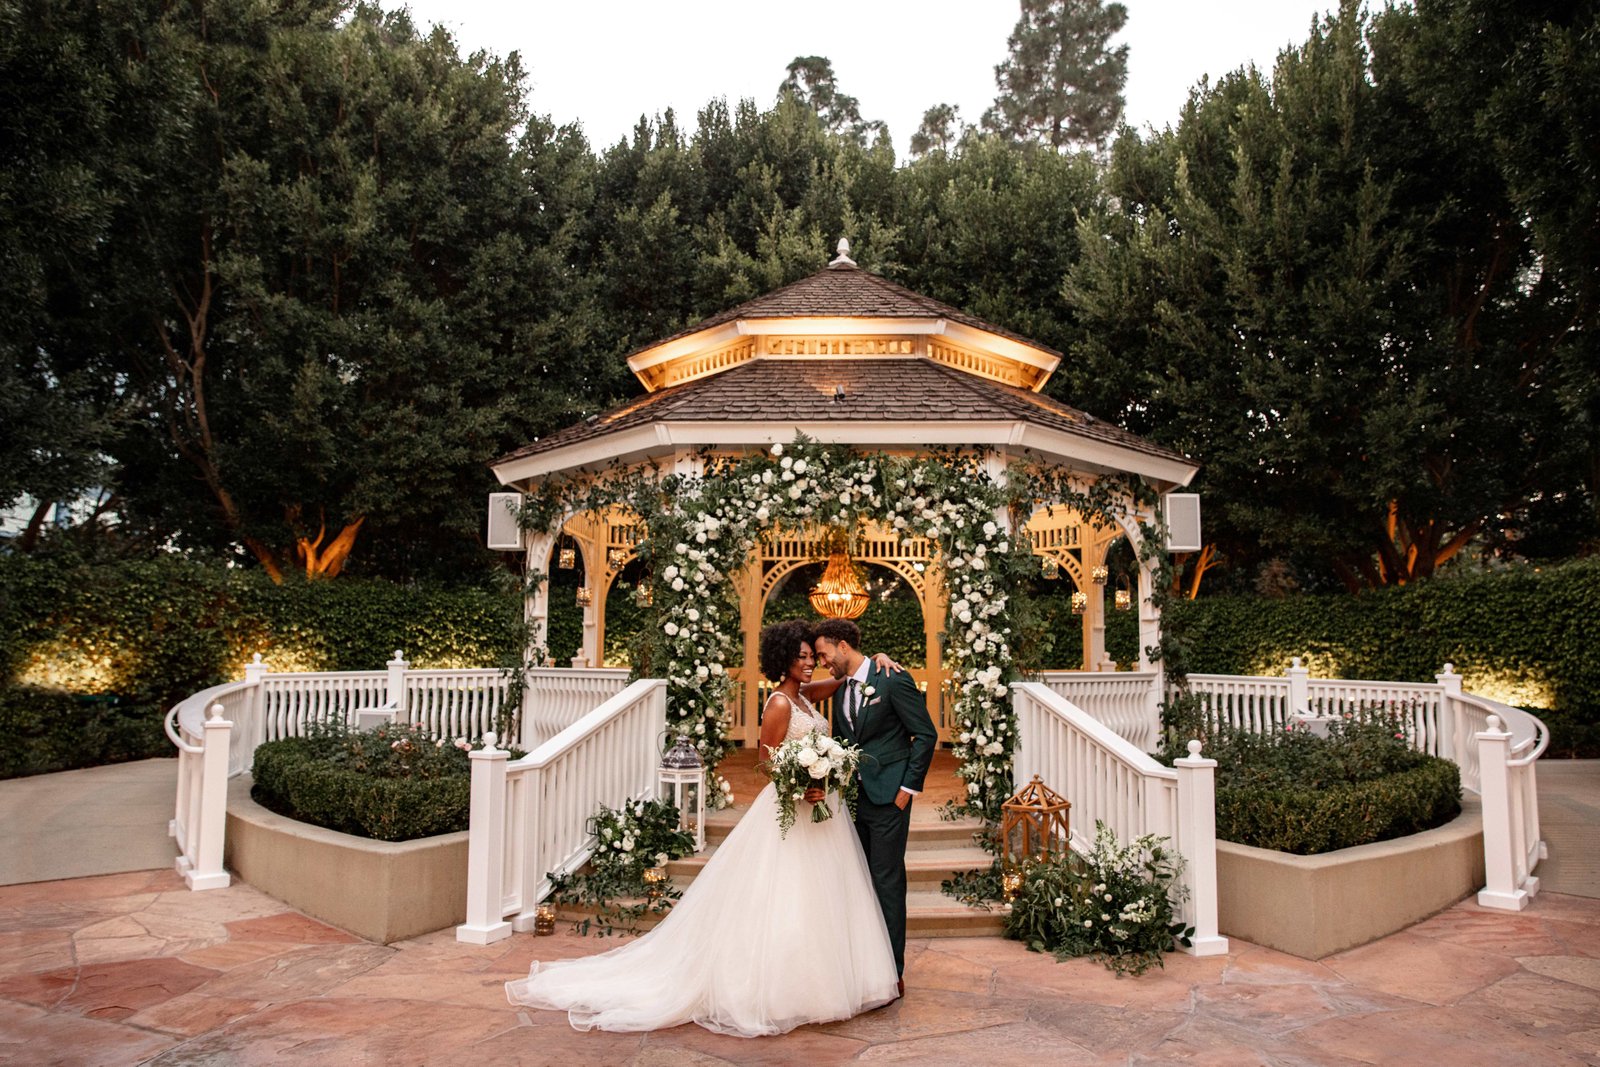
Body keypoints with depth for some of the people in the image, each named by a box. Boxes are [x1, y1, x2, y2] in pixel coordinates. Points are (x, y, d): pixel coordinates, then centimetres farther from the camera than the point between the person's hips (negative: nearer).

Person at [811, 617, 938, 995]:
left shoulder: (894, 680, -10)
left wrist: (908, 787, -11)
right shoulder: (841, 691, 12)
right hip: (852, 799, 7)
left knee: (887, 882, -3)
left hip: (887, 797, -7)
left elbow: (926, 734, -9)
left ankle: (892, 972, 7)